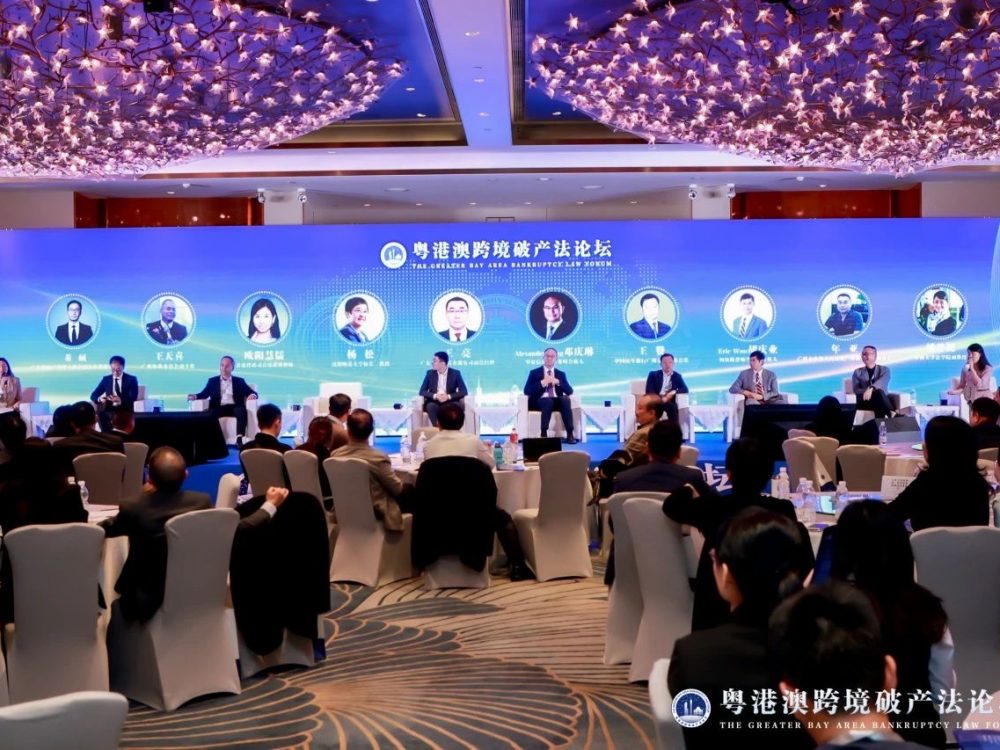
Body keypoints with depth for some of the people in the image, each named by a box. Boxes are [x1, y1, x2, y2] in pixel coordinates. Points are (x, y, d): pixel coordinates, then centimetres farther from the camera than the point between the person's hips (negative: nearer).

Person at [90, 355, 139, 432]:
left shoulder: (131, 379, 4)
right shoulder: (106, 379, 13)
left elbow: (134, 397, -9)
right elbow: (93, 395, 9)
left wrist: (120, 400, -29)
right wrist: (99, 399, -17)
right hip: (109, 411, 3)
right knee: (100, 414, -31)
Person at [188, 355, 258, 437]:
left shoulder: (239, 381, 20)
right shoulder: (212, 381, 22)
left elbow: (252, 393, 12)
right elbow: (204, 394, 13)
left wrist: (252, 395, -14)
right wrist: (195, 396, -10)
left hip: (234, 407, 0)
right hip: (219, 408, 1)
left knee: (242, 411, -35)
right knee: (209, 413, -33)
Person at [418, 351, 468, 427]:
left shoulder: (455, 373, 2)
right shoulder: (430, 373, 6)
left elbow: (464, 391, -7)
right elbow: (422, 391, 0)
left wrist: (448, 396, -22)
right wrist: (435, 396, -19)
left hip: (450, 402, -1)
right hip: (434, 402, 1)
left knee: (458, 405, -33)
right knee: (431, 406, -34)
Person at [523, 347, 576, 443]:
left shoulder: (561, 374, 20)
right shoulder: (534, 373, 11)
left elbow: (570, 391, 7)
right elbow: (527, 391, -2)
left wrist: (558, 382, -9)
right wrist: (542, 383, -13)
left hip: (557, 401, 2)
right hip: (540, 401, -2)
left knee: (565, 399, -31)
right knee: (548, 401, -37)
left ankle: (570, 434, -36)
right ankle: (544, 433, -39)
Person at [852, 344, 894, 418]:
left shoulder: (884, 370, 14)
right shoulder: (857, 372, 18)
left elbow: (882, 382, -11)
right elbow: (855, 390, 2)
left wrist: (871, 389, -35)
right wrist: (866, 391, -23)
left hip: (882, 400, 1)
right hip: (864, 401, -1)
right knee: (878, 392, -35)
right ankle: (891, 413, -50)